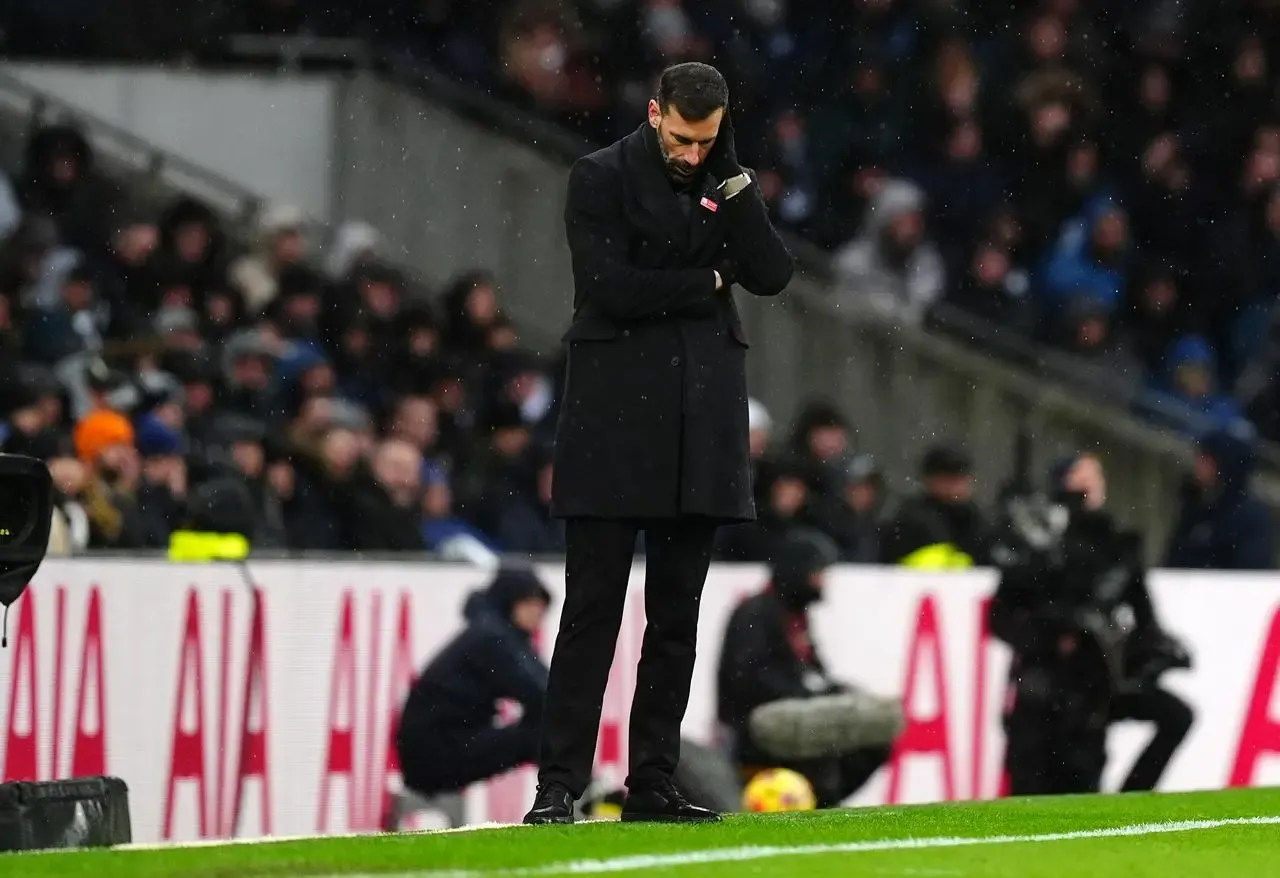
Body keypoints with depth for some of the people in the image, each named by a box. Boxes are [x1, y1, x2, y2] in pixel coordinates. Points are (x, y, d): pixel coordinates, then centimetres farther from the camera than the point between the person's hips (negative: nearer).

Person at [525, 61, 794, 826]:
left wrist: (731, 174, -7)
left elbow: (772, 274, -2)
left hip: (699, 426, 4)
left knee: (677, 616, 5)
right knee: (593, 610, -7)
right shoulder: (601, 179, -1)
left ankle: (653, 785, 9)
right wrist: (708, 282, -3)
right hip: (616, 418, -4)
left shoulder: (730, 184, 12)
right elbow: (611, 287, -12)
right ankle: (559, 784, -8)